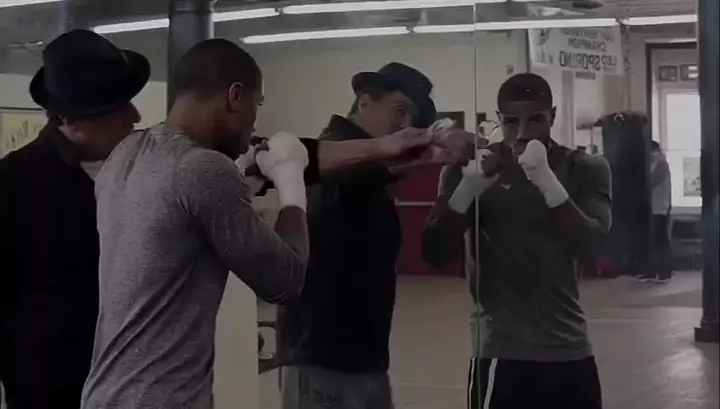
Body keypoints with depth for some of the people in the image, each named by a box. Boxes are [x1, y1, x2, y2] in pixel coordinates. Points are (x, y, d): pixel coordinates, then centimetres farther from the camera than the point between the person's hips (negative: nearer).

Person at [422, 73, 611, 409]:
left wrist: (547, 181, -27)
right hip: (501, 353, -2)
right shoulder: (470, 169, 0)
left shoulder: (584, 170, 2)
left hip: (570, 351, 2)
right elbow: (435, 253, -9)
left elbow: (590, 247, -13)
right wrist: (468, 187, -24)